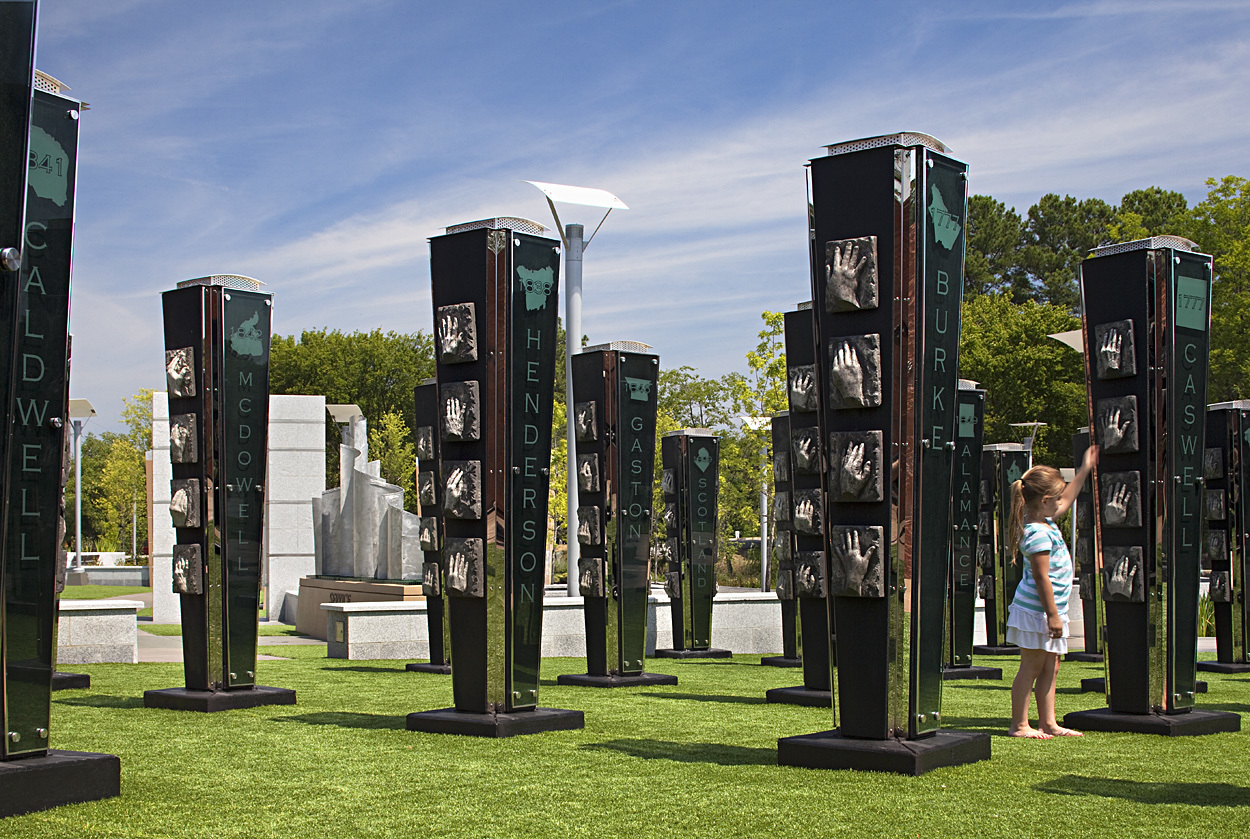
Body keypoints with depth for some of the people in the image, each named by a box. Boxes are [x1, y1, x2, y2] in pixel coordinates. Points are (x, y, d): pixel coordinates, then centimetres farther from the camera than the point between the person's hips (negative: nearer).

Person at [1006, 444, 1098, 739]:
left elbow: (1066, 500, 29)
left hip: (1049, 610, 10)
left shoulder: (1043, 522, 10)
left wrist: (1084, 471, 31)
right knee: (1031, 667, -4)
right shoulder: (1038, 534, -21)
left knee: (1049, 668, 12)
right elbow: (1041, 576, -23)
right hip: (1036, 611, -10)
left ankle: (1048, 723, 17)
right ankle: (1019, 725, 3)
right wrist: (1052, 614, -22)